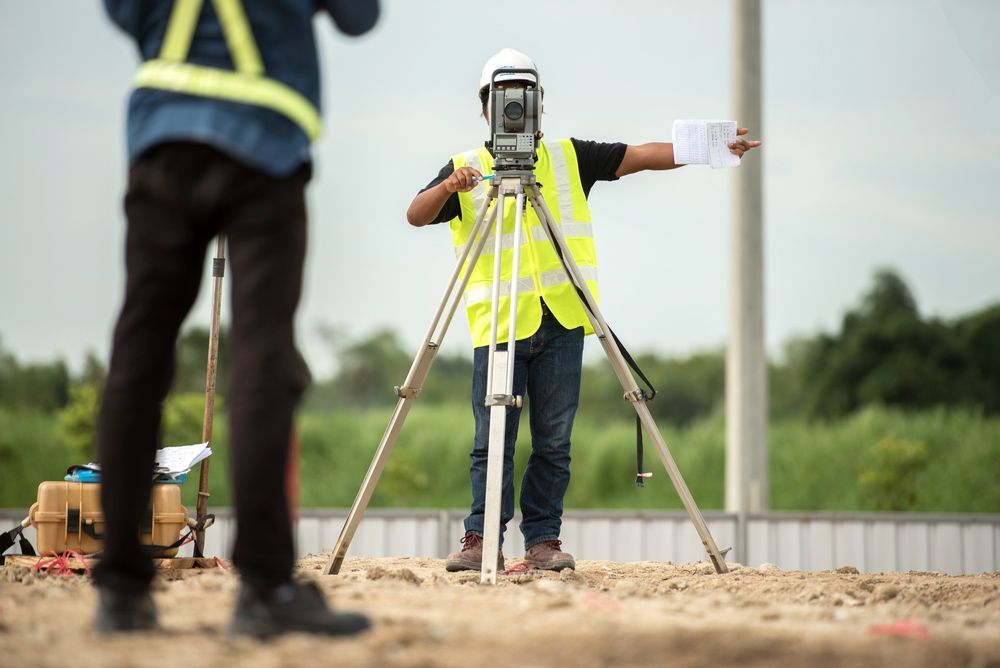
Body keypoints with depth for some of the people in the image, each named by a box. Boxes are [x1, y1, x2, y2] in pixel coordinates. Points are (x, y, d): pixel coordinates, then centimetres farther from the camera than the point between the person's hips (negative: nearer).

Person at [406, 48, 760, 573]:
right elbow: (417, 216, -4)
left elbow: (643, 155, 5)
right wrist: (448, 189, -25)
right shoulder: (464, 169, 8)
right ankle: (481, 542, -1)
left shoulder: (570, 159, 13)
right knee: (492, 441, -4)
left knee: (553, 442, 2)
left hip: (561, 319, 2)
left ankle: (543, 541, 7)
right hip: (497, 322, -2)